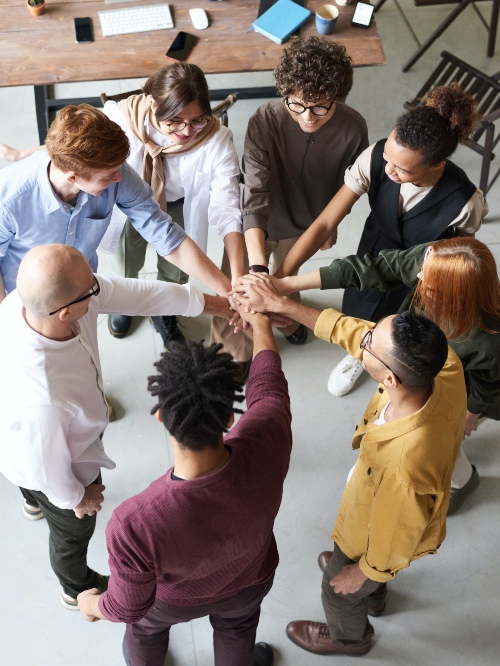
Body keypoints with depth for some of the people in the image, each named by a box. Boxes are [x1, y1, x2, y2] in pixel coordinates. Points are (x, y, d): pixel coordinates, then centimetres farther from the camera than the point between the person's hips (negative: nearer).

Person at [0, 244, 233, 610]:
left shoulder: (33, 296, -33)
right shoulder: (40, 400, -51)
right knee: (73, 531, 29)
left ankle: (35, 501, 80)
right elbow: (49, 467, -29)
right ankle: (79, 589, 63)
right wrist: (75, 498, -7)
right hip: (49, 467, -6)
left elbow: (136, 292, -22)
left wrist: (217, 304, -13)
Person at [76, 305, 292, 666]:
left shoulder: (134, 526, -48)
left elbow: (128, 608, -26)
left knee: (146, 627, 36)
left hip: (177, 599, -1)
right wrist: (261, 323, 3)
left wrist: (92, 605, -1)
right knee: (236, 628, 37)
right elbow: (268, 385, -17)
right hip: (250, 580, 2)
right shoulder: (267, 444, -42)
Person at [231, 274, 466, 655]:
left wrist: (362, 571, -8)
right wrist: (279, 304, -18)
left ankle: (349, 637, 64)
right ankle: (373, 596, 73)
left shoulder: (404, 465, -50)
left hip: (379, 538, -6)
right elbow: (351, 331, -21)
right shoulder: (446, 364, -35)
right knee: (349, 557, 39)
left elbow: (392, 543, -29)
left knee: (341, 591, 29)